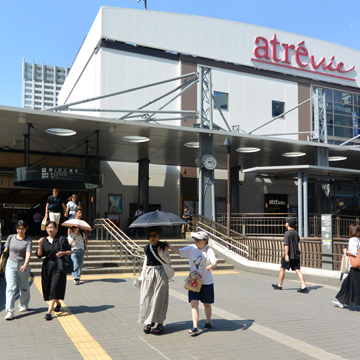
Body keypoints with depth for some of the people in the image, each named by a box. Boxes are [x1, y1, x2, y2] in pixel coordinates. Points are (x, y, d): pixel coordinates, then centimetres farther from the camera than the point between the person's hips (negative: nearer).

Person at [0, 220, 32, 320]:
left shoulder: (28, 240, -5)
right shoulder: (11, 237, 3)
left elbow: (28, 254, -18)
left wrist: (25, 265, -34)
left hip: (22, 265, -1)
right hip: (11, 264, 1)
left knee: (24, 287, 10)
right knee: (11, 287, -10)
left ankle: (23, 305, 34)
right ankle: (10, 311, -11)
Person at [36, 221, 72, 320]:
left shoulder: (61, 239, 0)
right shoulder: (44, 241, 8)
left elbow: (70, 251, 3)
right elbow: (39, 255, 0)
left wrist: (63, 253, -16)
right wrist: (40, 246, -17)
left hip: (58, 267, -4)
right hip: (47, 267, 4)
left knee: (54, 289, -12)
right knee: (48, 289, 11)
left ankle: (49, 312, -14)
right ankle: (58, 304, 38)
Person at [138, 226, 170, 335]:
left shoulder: (163, 246, -2)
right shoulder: (147, 248, 9)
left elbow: (168, 261, -5)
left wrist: (161, 254, -22)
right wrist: (142, 276, 16)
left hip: (160, 274, -4)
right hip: (149, 273, 4)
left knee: (159, 298, -2)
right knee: (146, 298, 2)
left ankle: (160, 323, 10)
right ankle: (149, 322, 16)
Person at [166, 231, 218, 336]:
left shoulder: (209, 250, -9)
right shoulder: (191, 248, -1)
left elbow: (215, 261, -21)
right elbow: (178, 251, -2)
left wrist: (212, 266, -43)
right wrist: (169, 246, -18)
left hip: (206, 282, -2)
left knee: (207, 304, 14)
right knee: (194, 304, -7)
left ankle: (208, 322, 37)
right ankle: (195, 327, -5)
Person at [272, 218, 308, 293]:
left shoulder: (287, 233, -13)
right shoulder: (296, 232, 11)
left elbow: (286, 244, -22)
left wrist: (286, 255, -26)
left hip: (289, 256, -7)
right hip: (296, 255, 7)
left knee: (282, 269, 10)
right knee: (298, 271, 1)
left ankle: (279, 285, 23)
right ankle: (304, 287, -11)